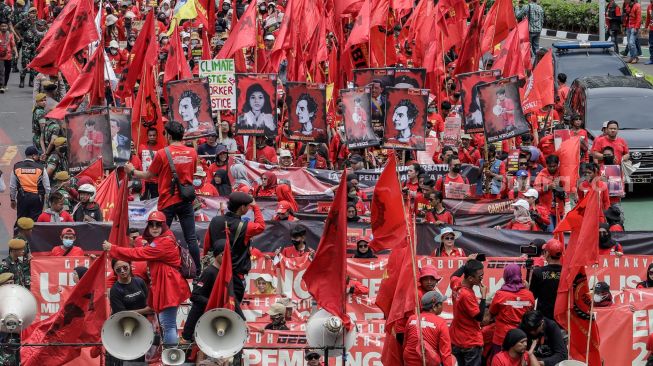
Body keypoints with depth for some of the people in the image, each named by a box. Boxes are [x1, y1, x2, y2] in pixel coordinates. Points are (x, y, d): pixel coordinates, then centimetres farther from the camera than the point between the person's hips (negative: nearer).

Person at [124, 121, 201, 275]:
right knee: (191, 238, 5)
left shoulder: (162, 154, -11)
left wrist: (132, 171, 15)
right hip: (186, 201, 3)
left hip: (167, 201, -3)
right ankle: (198, 272, 4)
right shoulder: (192, 153, 0)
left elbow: (148, 175, -2)